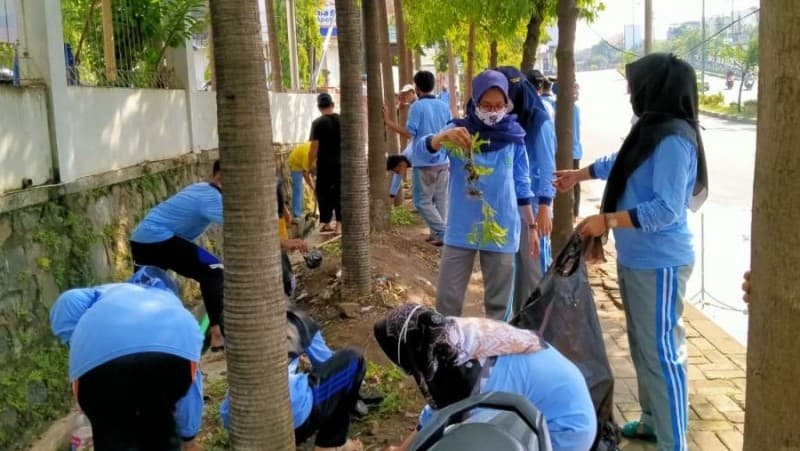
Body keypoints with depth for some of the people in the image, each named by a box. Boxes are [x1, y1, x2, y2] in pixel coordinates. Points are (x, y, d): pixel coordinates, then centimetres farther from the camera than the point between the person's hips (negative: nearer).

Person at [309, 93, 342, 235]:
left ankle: (326, 223, 12)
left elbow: (314, 146, -11)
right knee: (340, 192, 7)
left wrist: (310, 163, 0)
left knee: (324, 193, 8)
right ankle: (339, 224, 4)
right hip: (341, 162, 3)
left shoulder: (318, 123, -9)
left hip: (325, 163, -3)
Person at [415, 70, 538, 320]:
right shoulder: (459, 131, -3)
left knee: (499, 302, 11)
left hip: (502, 231, 1)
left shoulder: (514, 138, 1)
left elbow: (522, 186, 8)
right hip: (461, 230, -1)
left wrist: (532, 226, 9)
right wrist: (444, 136, -41)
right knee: (448, 298, 4)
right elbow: (421, 148, -21)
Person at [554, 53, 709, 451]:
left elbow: (667, 210, -24)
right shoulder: (652, 131, 10)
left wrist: (606, 221, -22)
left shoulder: (673, 139, -20)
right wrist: (577, 175, 42)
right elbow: (619, 164, 30)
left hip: (659, 264, -10)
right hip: (636, 259, 10)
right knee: (643, 346, 18)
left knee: (662, 350, -4)